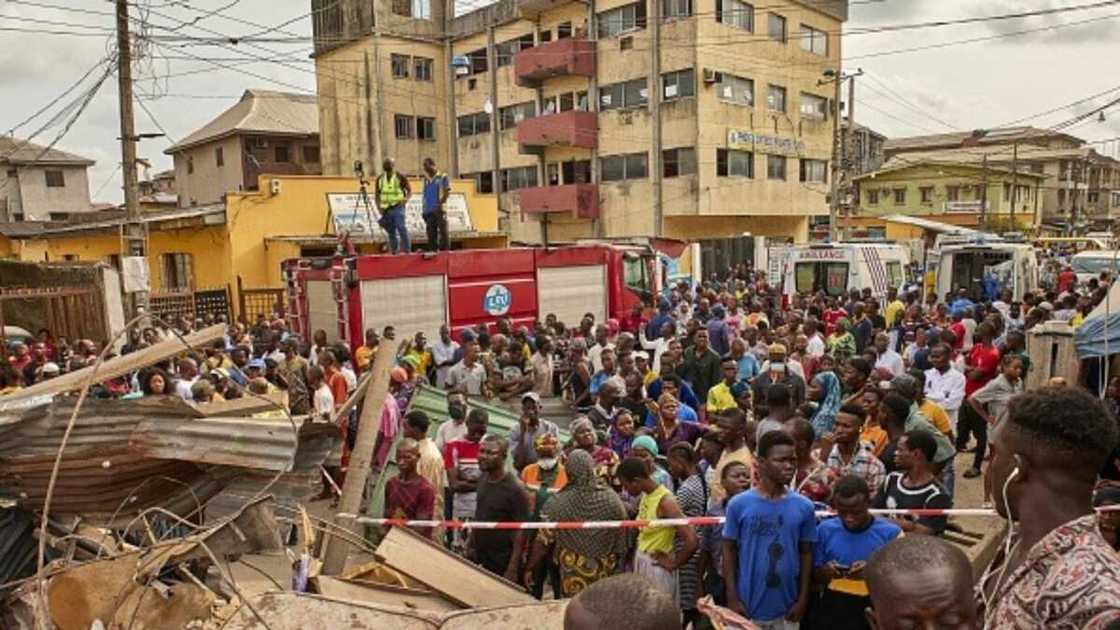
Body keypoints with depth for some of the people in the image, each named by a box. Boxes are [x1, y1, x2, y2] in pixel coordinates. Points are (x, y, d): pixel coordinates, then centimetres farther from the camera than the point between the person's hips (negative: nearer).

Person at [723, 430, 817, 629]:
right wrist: (732, 598, -5)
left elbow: (806, 553, 4)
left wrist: (803, 599, 2)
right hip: (747, 605, -1)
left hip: (786, 609, 2)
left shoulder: (804, 506, -3)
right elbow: (730, 551, -2)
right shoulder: (738, 504, -8)